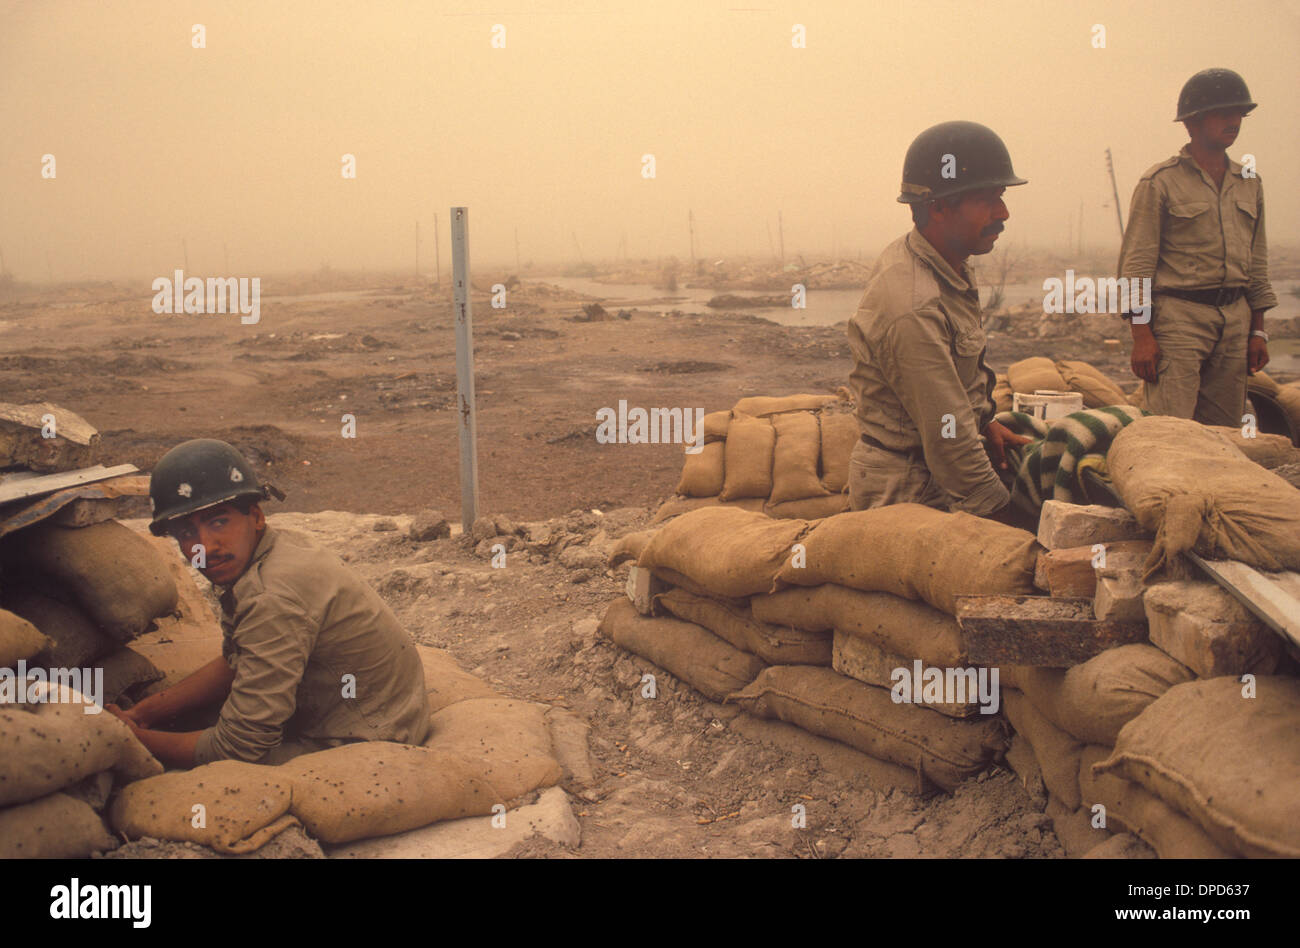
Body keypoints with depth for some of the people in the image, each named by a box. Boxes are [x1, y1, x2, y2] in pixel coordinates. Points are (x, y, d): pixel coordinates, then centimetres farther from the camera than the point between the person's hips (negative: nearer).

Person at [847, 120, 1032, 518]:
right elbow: (949, 439, -26)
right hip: (904, 492, -10)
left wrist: (984, 422, 18)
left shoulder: (944, 268, 3)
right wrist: (1000, 513, -17)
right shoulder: (911, 308, -30)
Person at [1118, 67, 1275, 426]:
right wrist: (1141, 335, -13)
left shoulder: (1249, 183, 16)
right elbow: (1136, 262, -6)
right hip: (1179, 315, -6)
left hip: (1236, 317, 6)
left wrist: (1258, 331, 16)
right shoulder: (1160, 182, -2)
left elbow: (1257, 262, 21)